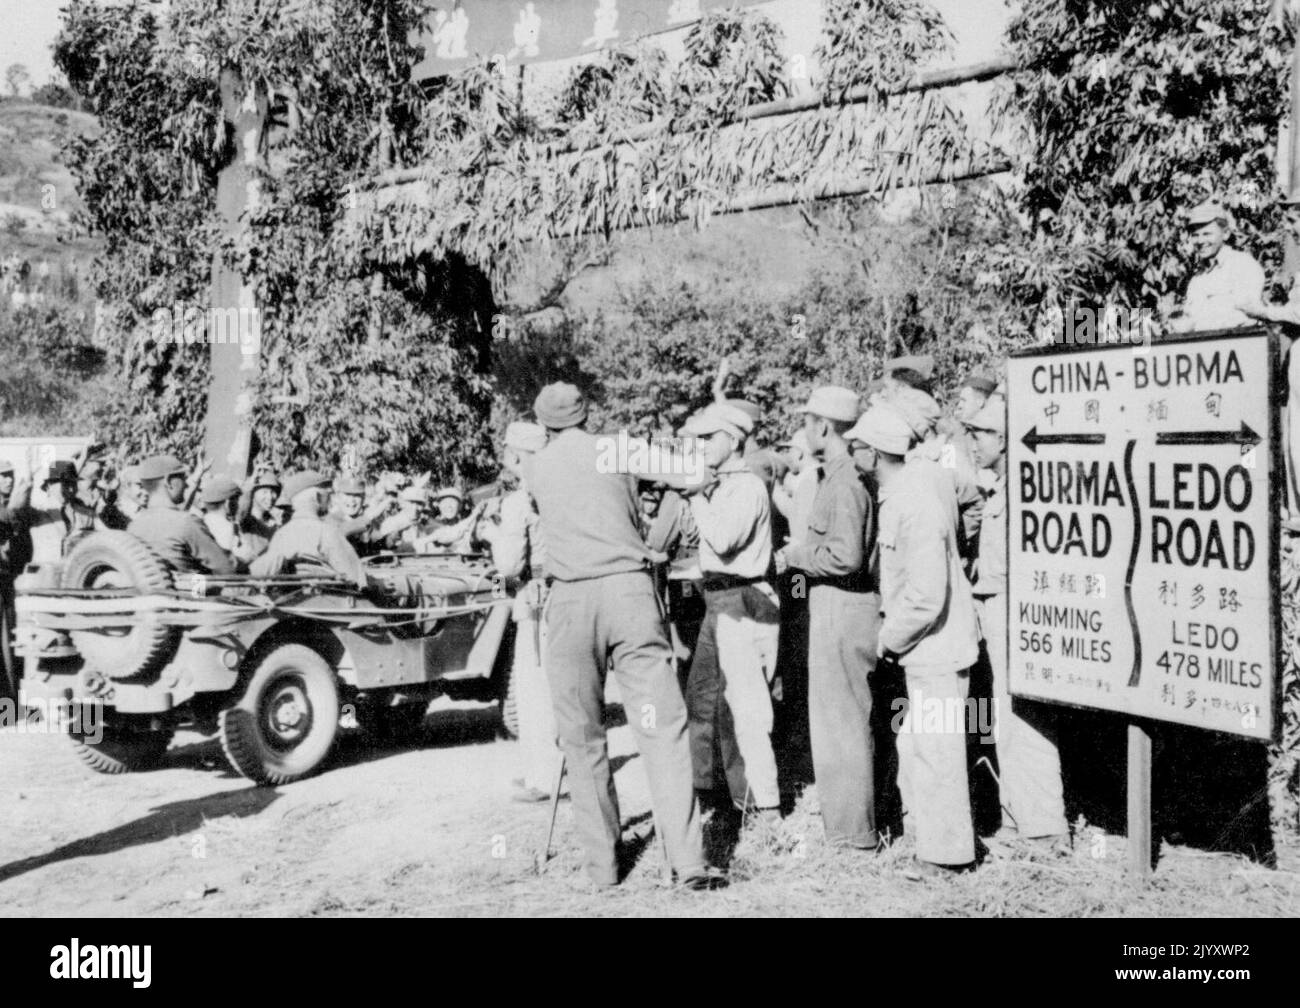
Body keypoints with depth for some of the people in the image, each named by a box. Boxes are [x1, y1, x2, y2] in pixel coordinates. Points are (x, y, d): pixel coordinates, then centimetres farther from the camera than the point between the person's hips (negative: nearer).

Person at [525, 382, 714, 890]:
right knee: (662, 728, -4)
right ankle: (688, 861, -11)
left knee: (582, 737, 9)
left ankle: (602, 862, 11)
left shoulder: (537, 469, 13)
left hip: (572, 597, 0)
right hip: (631, 587, 0)